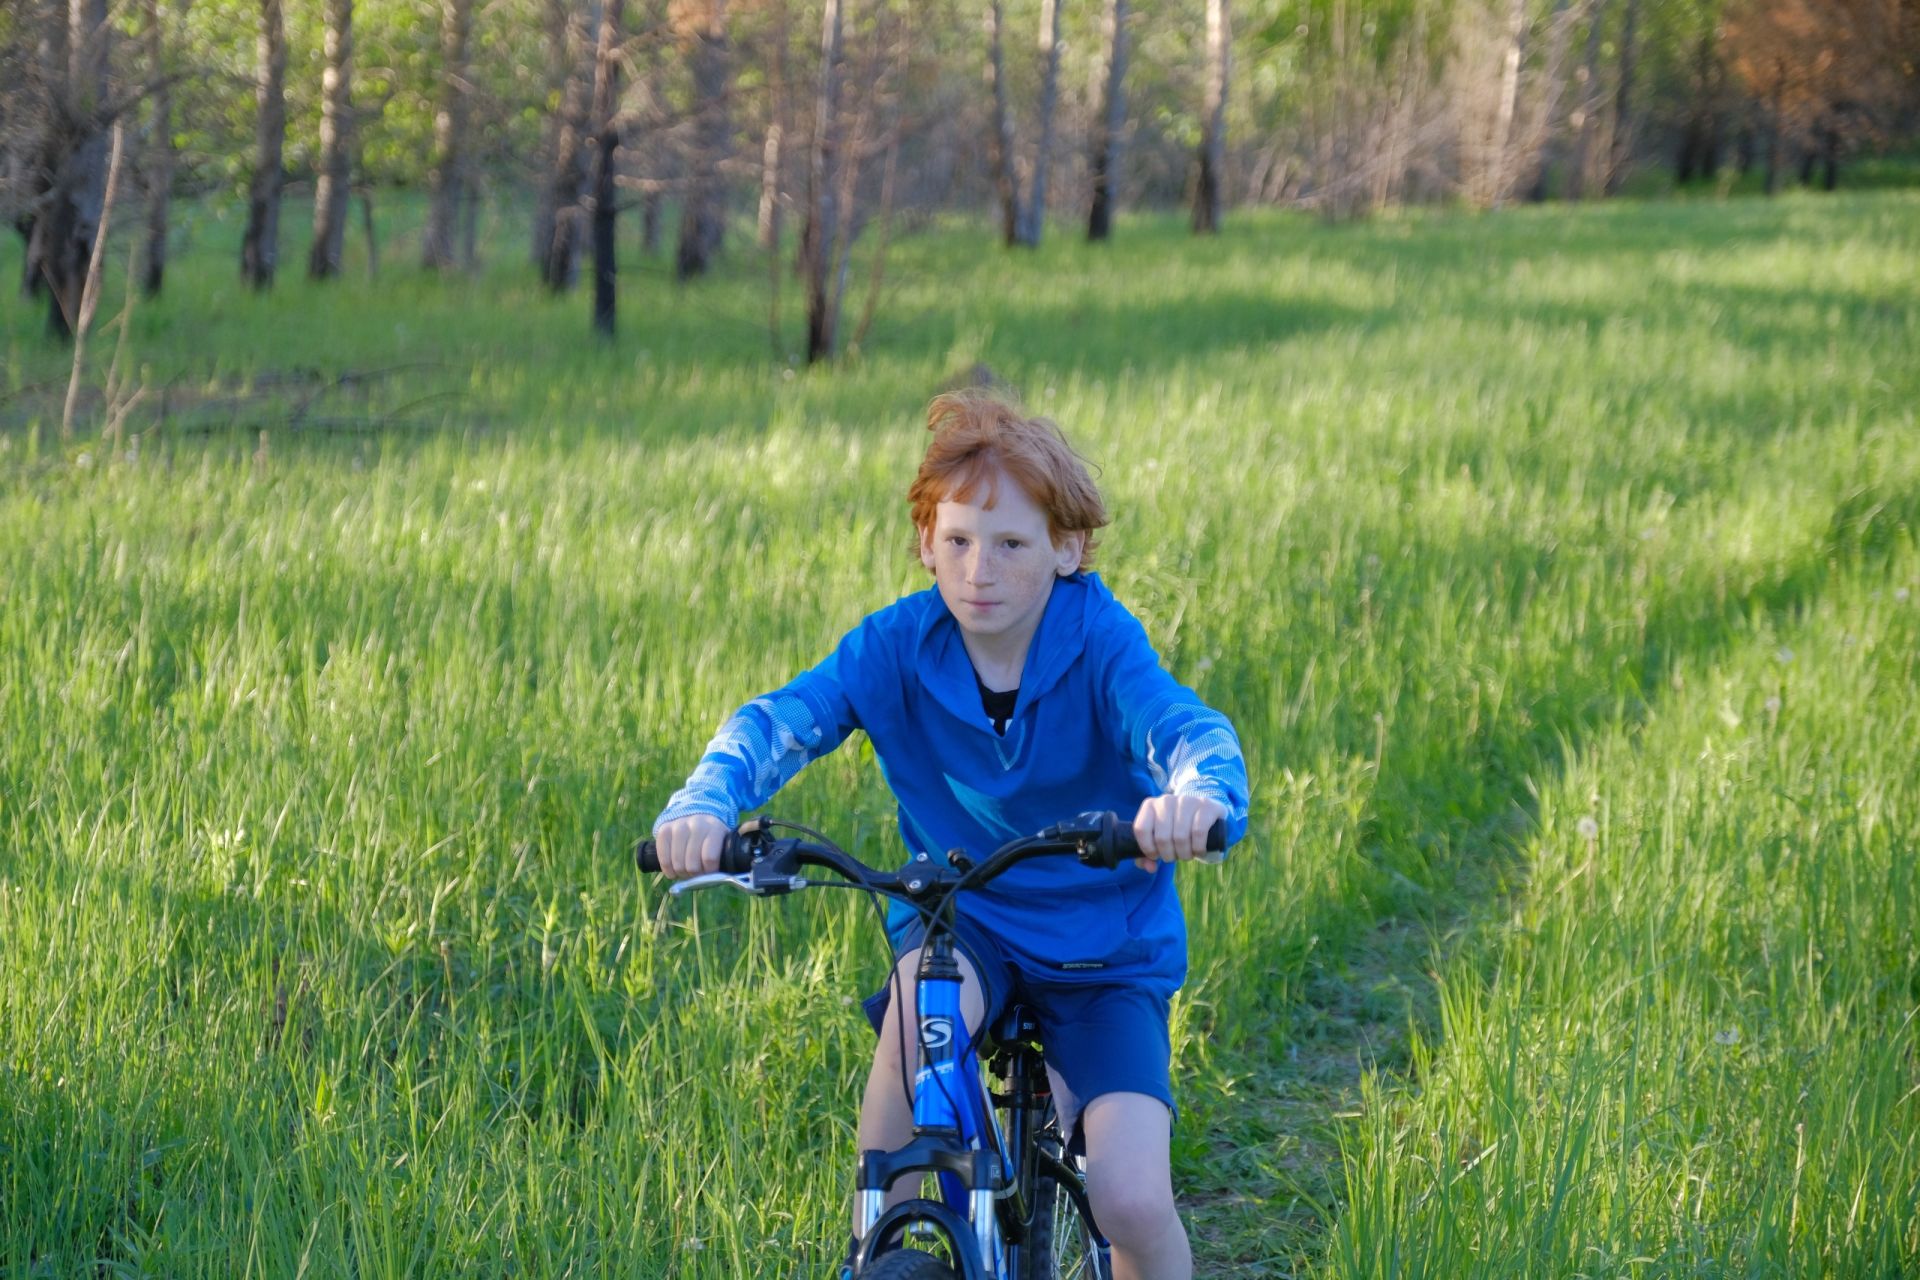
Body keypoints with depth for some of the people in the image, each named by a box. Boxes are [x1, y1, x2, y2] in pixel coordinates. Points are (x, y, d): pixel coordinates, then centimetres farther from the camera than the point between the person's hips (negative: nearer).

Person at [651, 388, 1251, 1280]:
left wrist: (1197, 795, -60)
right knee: (922, 998, -35)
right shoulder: (898, 645, -12)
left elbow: (1187, 727, -35)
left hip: (1107, 947, -1)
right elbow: (781, 719, -23)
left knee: (1132, 1202, -19)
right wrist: (706, 803, -45)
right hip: (963, 919, 2)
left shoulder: (1099, 642, -18)